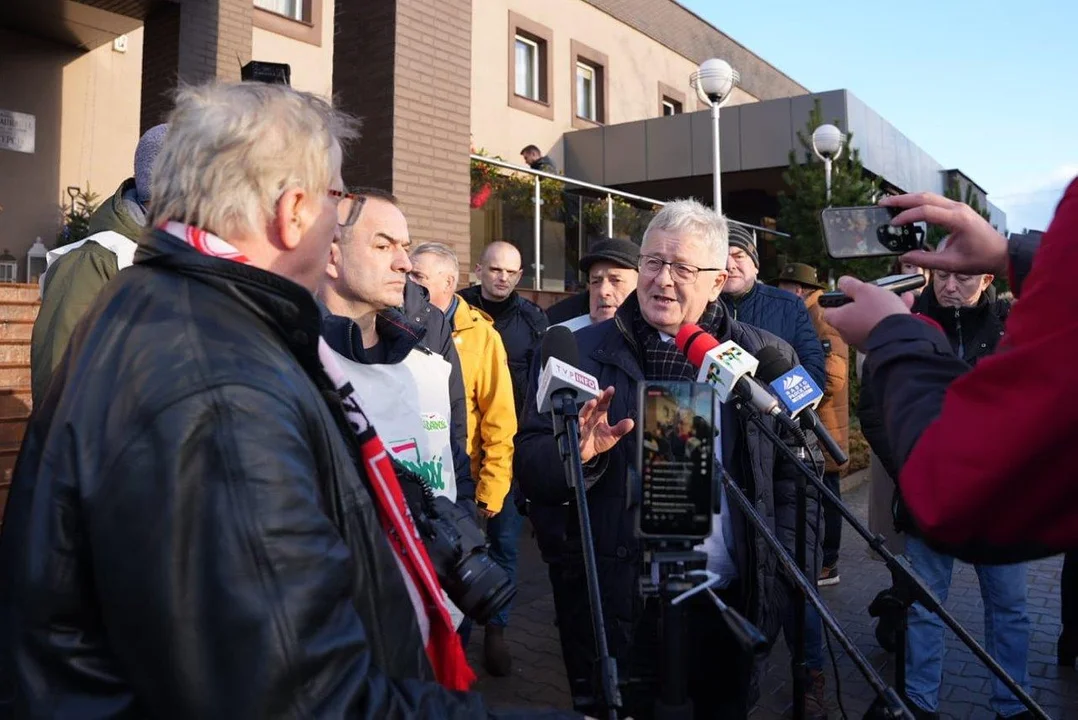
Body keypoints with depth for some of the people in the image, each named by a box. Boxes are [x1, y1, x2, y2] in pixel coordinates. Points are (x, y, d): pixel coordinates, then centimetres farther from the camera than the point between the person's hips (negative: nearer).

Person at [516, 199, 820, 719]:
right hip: (614, 608, -1)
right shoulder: (581, 354, -3)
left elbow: (797, 474, 5)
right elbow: (530, 469, -3)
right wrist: (577, 453, -23)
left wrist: (783, 580, -3)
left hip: (727, 605, 1)